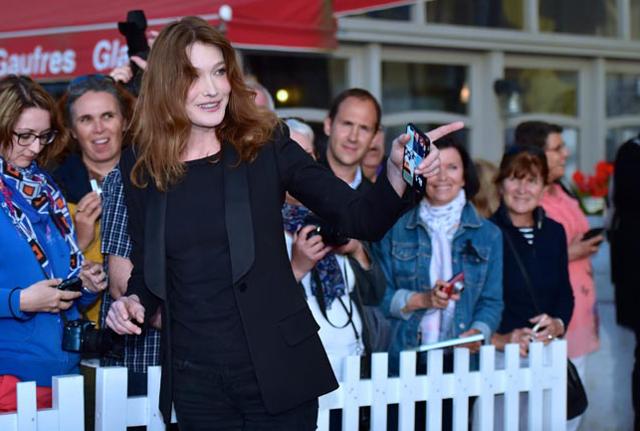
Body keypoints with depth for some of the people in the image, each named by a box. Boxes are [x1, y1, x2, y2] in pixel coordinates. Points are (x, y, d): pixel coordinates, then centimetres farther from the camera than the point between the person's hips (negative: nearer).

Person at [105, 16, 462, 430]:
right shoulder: (140, 167, 2)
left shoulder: (266, 146, -4)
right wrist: (134, 301, -6)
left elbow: (362, 218, -6)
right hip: (195, 381, 2)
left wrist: (397, 170, -24)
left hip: (276, 371, -2)